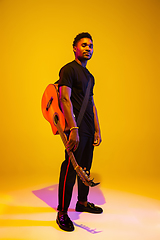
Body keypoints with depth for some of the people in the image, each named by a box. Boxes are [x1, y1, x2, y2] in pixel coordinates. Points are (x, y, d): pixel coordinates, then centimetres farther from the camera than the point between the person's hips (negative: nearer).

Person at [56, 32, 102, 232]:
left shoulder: (89, 75, 20)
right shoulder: (69, 69, -5)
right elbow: (65, 99, -17)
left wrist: (97, 130, 16)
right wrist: (73, 129, -26)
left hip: (89, 129, 8)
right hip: (76, 128, -8)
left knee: (85, 167, 15)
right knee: (70, 169, -6)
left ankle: (82, 202, 31)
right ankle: (62, 213, 6)